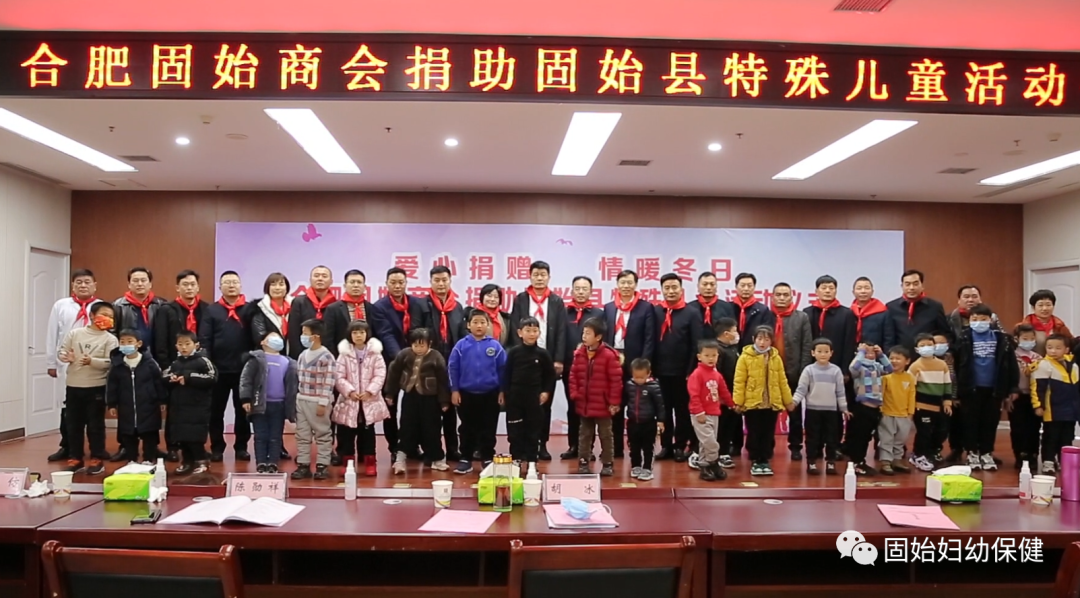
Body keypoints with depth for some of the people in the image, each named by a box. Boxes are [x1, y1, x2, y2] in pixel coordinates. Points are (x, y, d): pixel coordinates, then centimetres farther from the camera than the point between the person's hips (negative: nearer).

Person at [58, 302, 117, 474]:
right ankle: (75, 458, 21)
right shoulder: (74, 333, 4)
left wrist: (92, 361, -25)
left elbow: (110, 363, -12)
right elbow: (62, 351, 6)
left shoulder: (110, 339, -4)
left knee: (95, 425, 3)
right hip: (73, 385, 3)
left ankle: (96, 459, 13)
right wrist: (66, 357, -15)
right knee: (73, 423, 10)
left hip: (96, 387, -3)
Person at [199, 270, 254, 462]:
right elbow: (204, 340, 0)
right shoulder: (212, 310, 4)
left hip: (243, 369, 0)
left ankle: (241, 446, 18)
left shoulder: (249, 309, 4)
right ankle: (217, 448, 18)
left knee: (243, 410, 8)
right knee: (216, 411, 7)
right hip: (219, 369, 0)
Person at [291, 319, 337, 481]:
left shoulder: (326, 357, -14)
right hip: (301, 401, 8)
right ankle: (303, 465, 17)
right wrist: (297, 399, 13)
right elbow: (299, 379, 16)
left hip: (317, 402, -8)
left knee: (322, 434, 2)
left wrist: (323, 403, -18)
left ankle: (322, 465, 8)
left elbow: (328, 383, -16)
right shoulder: (303, 355, 11)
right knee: (302, 435, 10)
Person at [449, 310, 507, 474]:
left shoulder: (495, 346, -3)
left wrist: (502, 391, 1)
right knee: (467, 429, 11)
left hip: (490, 394, 0)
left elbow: (503, 369, 1)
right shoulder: (461, 345, -4)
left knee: (488, 429, 9)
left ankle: (488, 459, 20)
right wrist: (454, 390, -2)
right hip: (466, 394, 0)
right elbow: (453, 368, -1)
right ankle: (465, 459, 20)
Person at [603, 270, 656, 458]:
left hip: (635, 364, -3)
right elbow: (604, 335, 11)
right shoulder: (608, 308, 12)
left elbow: (650, 339, -5)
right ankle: (617, 446, 15)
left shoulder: (646, 308, 0)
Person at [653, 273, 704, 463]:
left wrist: (691, 371, -9)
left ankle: (682, 446, 17)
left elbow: (696, 345, -4)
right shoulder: (655, 312, 3)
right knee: (663, 411, 10)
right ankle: (666, 445, 20)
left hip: (682, 372, -2)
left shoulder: (691, 314, -2)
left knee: (683, 411, 8)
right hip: (660, 372, 2)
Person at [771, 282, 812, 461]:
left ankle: (795, 446, 19)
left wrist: (804, 372, -7)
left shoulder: (802, 317, 4)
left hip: (794, 372, 0)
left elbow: (807, 347, 0)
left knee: (795, 412, 9)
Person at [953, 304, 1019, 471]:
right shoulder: (963, 338, -5)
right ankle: (972, 453, 18)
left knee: (990, 421, 10)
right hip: (971, 388, -2)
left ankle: (987, 454, 22)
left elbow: (1010, 363, 3)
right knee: (971, 421, 7)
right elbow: (956, 363, -5)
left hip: (993, 388, 2)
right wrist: (956, 388, -7)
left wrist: (1013, 387, 1)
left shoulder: (1001, 338, 1)